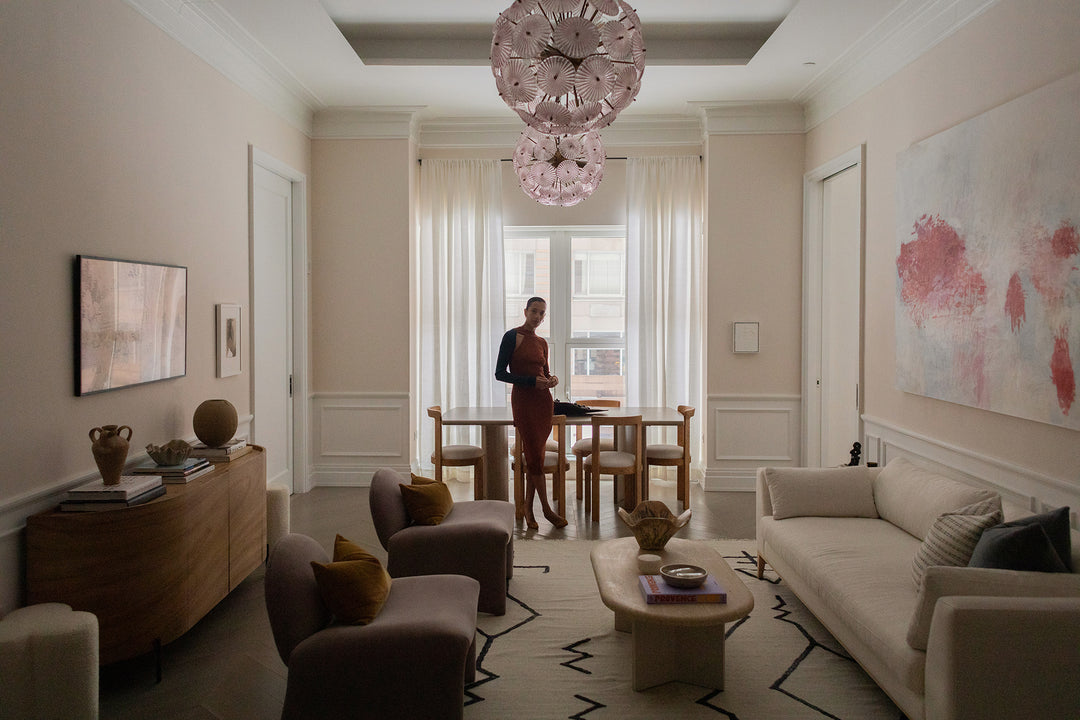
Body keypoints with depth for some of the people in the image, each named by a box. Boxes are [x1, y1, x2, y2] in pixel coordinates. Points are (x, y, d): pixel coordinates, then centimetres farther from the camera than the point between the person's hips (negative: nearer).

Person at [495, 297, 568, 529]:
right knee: (534, 456, -4)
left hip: (543, 400, 5)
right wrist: (532, 381, -16)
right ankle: (547, 510, 5)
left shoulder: (542, 342, 13)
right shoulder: (512, 336, -5)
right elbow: (500, 373, -8)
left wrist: (552, 379, -1)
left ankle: (528, 509, 13)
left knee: (535, 457, 5)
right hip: (522, 399, -5)